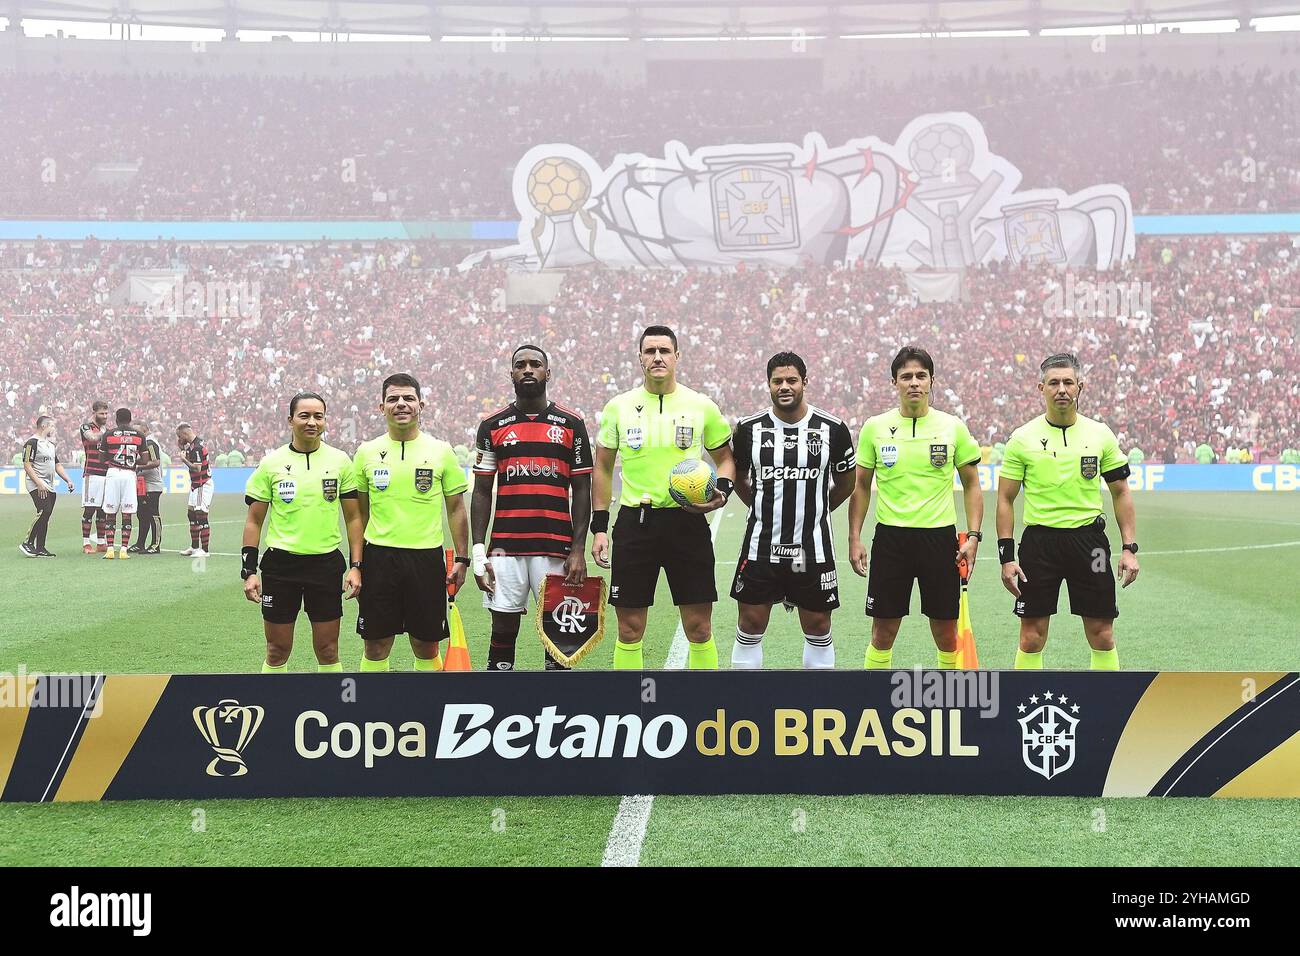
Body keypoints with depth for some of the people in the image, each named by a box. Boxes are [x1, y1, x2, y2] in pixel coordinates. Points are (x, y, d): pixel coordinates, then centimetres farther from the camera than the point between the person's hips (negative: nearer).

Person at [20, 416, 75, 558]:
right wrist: (39, 483, -22)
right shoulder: (32, 443, -9)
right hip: (37, 485, -9)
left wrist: (68, 480, 11)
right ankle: (27, 543, -15)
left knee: (45, 517, 6)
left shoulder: (51, 444, 20)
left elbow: (57, 465, 24)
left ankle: (40, 548, 10)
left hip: (49, 486, 9)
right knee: (44, 512, -21)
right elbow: (27, 466, -14)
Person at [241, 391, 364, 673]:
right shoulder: (271, 463, 0)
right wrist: (249, 570, -3)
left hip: (326, 563, 1)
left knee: (328, 650, 5)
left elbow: (353, 517, 6)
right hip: (281, 563, 0)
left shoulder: (340, 461, 2)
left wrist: (356, 566, -2)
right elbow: (254, 520, 4)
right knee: (277, 651, 5)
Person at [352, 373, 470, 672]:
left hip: (427, 556, -1)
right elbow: (359, 512, 11)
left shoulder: (441, 451, 2)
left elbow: (456, 508, 7)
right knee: (376, 646, 3)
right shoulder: (367, 452, 5)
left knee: (426, 645, 4)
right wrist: (356, 563, 7)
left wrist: (461, 559, 1)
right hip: (379, 555, 1)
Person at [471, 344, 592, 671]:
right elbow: (481, 491, 8)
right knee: (503, 628, 3)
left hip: (556, 546, -1)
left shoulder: (571, 423, 5)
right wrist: (478, 551, 0)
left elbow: (582, 491, 5)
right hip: (505, 546, 1)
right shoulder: (493, 425, 7)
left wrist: (578, 550, -3)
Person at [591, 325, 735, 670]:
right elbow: (602, 467, 11)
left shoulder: (701, 406, 2)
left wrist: (721, 492, -8)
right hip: (634, 522, 1)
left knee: (699, 628, 1)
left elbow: (725, 458, 13)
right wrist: (599, 527, 4)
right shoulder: (619, 407, 4)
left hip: (687, 522, 0)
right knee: (629, 629, 3)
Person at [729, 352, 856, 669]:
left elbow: (846, 483, 11)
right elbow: (738, 478, 15)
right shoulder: (749, 429, -3)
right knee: (750, 625, 3)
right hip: (761, 545, 0)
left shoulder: (832, 429, -4)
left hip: (813, 547, 0)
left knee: (818, 627, 8)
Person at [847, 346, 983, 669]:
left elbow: (971, 485, 7)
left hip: (940, 536, 0)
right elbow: (861, 486, 9)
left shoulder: (953, 427, 1)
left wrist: (973, 536, -3)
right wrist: (854, 539, 2)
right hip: (890, 537, 0)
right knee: (883, 633, 3)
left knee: (946, 634, 5)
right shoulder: (874, 427, 2)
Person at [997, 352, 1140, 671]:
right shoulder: (1023, 438, -1)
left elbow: (1121, 492, 9)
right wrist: (1006, 555, -5)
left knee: (1102, 634, 3)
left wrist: (1130, 548, 1)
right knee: (1032, 637, 1)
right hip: (1039, 541, -1)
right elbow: (1005, 499, 2)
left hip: (1088, 539, 1)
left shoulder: (1100, 434, 4)